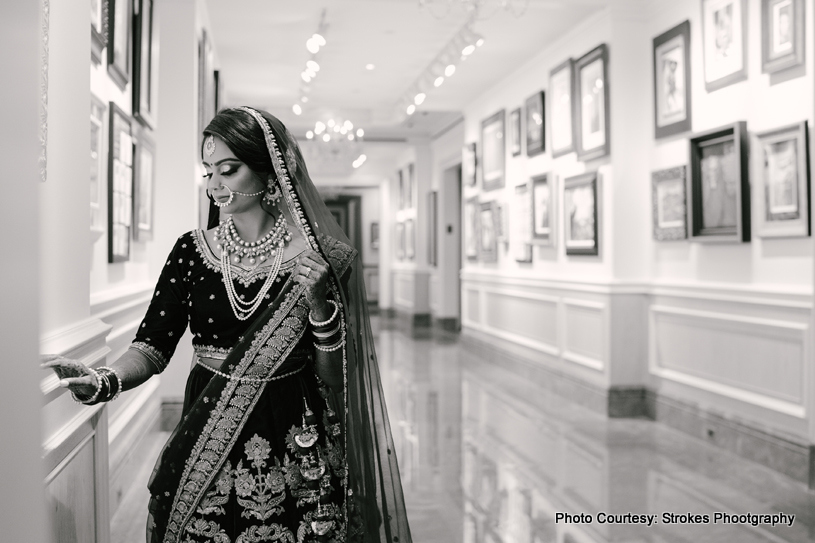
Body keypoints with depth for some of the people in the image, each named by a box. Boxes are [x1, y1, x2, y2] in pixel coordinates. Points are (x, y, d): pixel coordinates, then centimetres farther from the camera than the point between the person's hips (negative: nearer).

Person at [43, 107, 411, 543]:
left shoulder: (316, 258, -6)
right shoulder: (192, 251, 1)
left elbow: (333, 377, -5)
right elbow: (153, 347, -4)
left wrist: (319, 305, -19)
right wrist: (106, 381, -22)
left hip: (291, 447, -2)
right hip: (208, 440, 2)